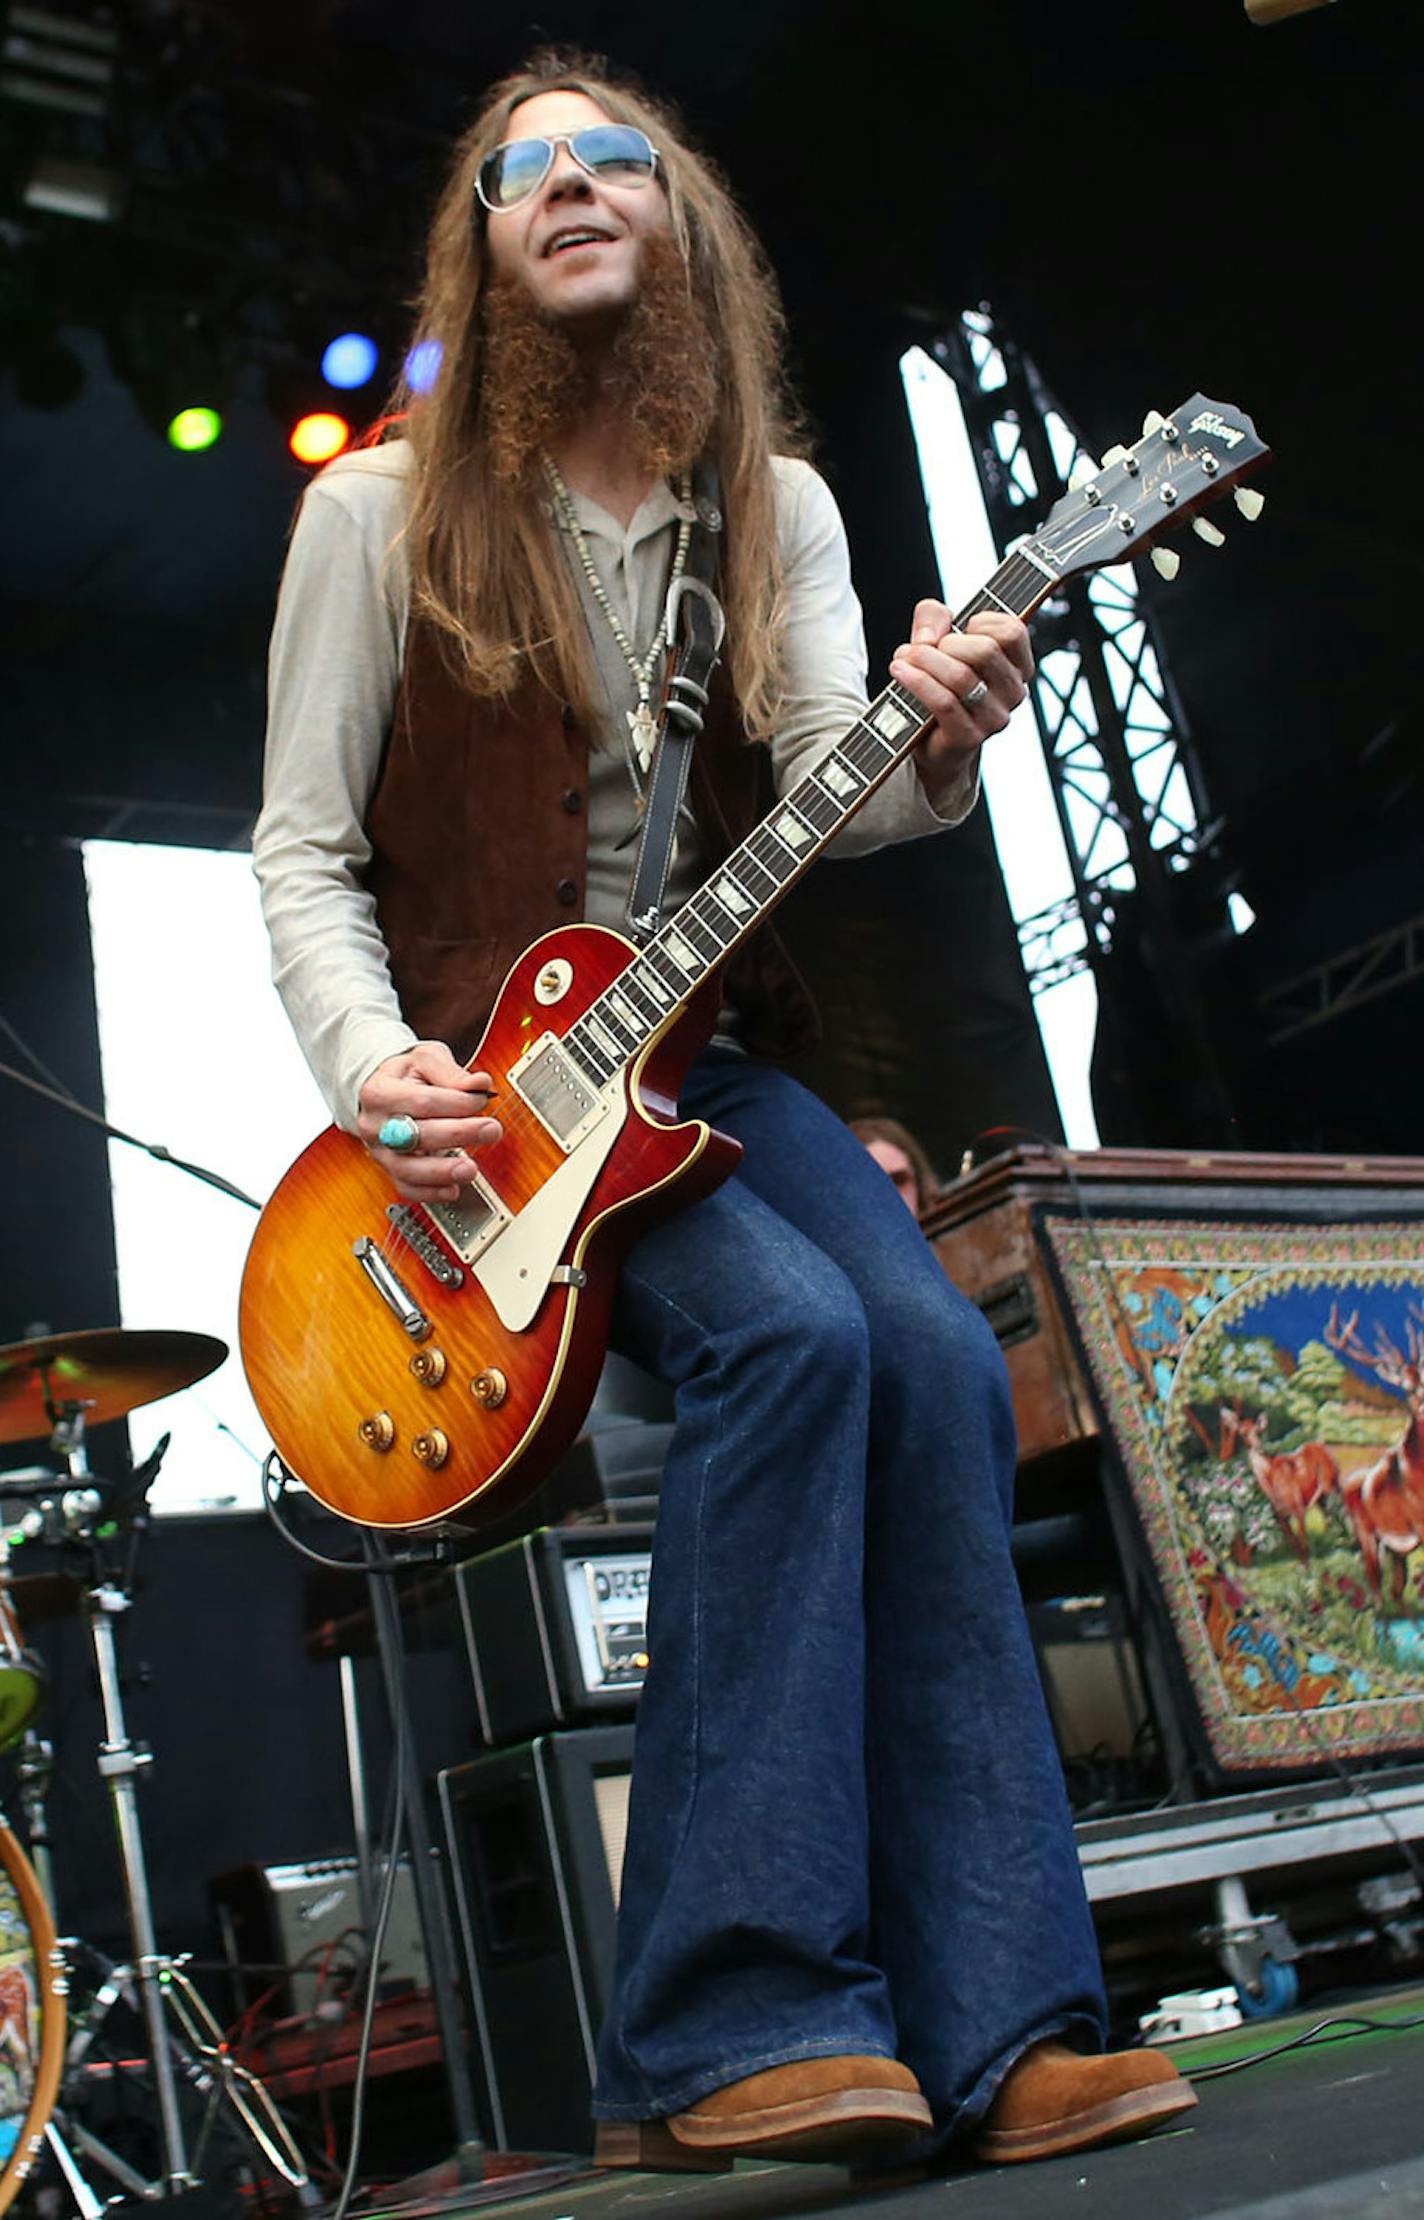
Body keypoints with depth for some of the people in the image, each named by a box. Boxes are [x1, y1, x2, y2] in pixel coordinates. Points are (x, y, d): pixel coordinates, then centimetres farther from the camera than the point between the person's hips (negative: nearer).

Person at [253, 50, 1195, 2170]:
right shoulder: (382, 508, 2)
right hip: (482, 1084, -4)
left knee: (936, 1350, -24)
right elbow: (301, 850, 0)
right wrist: (375, 1069, -19)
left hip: (710, 1062, 4)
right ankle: (736, 2027, -24)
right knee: (795, 1330, -30)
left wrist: (933, 750, -29)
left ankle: (993, 2029, -19)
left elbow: (829, 786, -5)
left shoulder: (777, 503, 12)